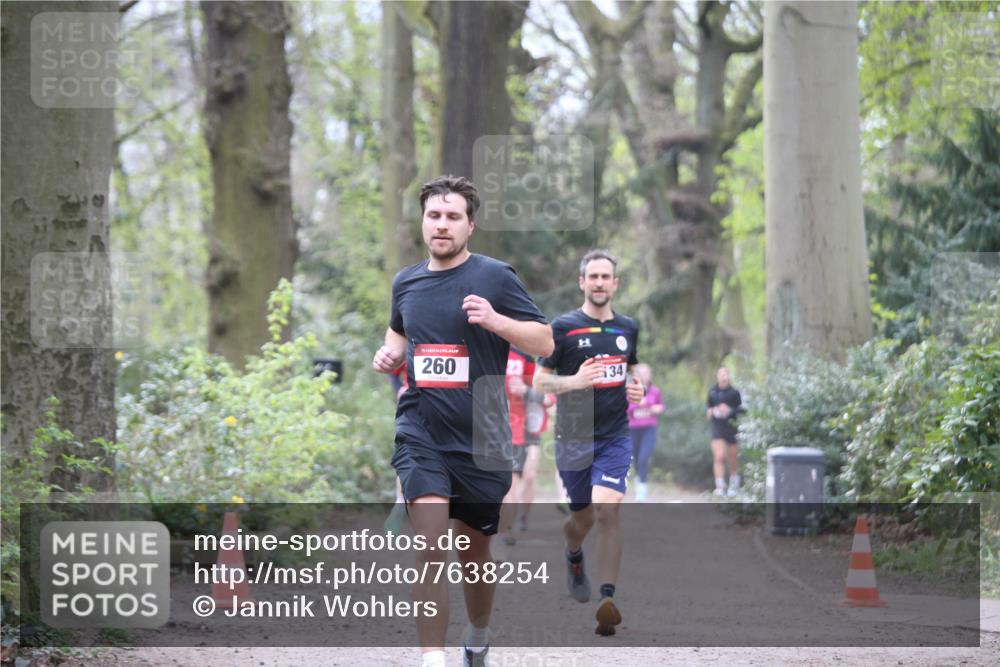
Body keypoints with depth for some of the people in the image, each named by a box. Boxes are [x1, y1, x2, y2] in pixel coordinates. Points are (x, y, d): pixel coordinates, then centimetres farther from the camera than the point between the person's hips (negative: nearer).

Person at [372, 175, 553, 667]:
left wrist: (495, 319, -22)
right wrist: (391, 353, 7)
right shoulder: (406, 282, 8)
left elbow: (544, 342, -6)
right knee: (429, 548, -17)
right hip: (421, 435, 1)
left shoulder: (495, 276, -5)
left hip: (480, 438, -1)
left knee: (474, 553, 14)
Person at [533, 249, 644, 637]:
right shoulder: (563, 327, -3)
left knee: (608, 512, -18)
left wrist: (637, 388, 5)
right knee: (583, 519, 10)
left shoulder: (628, 328, 9)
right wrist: (574, 381, -21)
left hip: (615, 435, 1)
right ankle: (573, 557, 47)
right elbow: (539, 380, -3)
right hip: (573, 437, -1)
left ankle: (608, 601, -21)